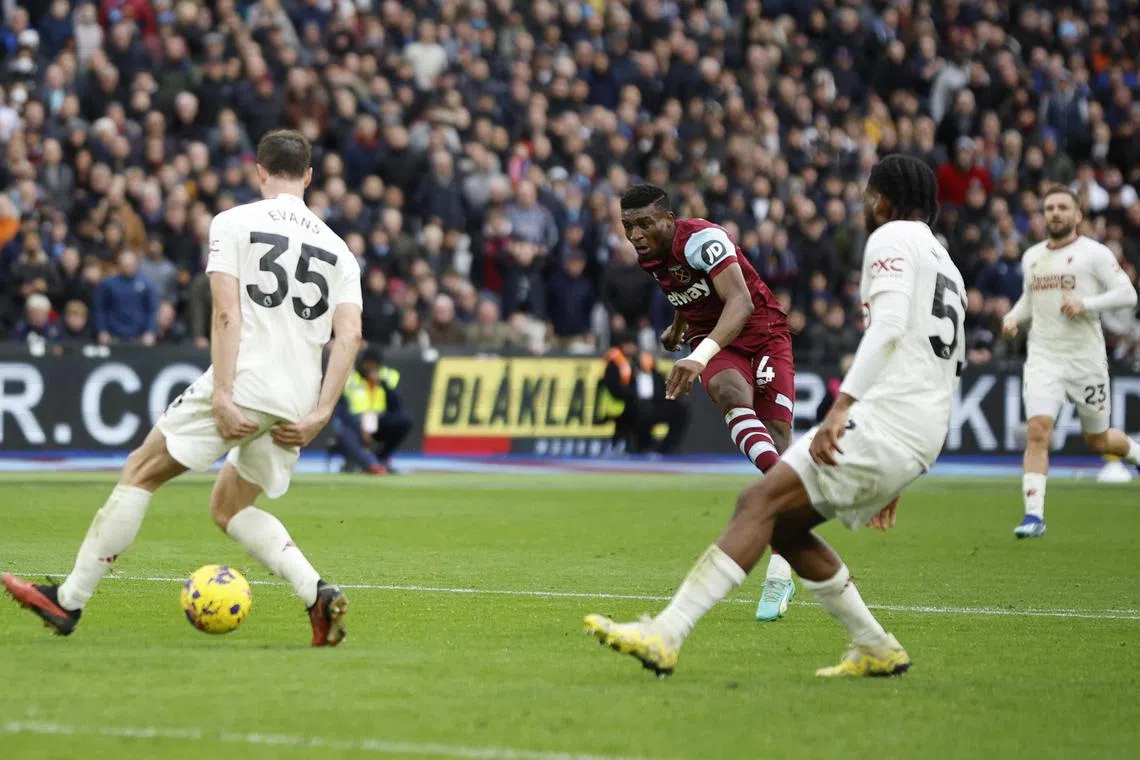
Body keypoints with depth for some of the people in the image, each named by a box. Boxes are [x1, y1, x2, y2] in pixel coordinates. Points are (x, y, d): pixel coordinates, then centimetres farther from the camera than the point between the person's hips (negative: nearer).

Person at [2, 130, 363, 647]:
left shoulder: (233, 223, 3)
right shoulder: (337, 248, 15)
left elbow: (227, 313, -10)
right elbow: (349, 335, 4)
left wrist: (223, 395, -15)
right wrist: (319, 414, 2)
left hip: (243, 386, -5)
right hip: (296, 402, 5)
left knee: (140, 473, 7)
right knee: (228, 508, 21)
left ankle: (68, 601, 6)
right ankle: (319, 595, 1)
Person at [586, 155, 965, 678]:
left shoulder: (891, 239, 0)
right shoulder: (946, 267, 29)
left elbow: (889, 325, -18)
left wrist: (841, 407, -27)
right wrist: (894, 482, 34)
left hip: (882, 420, -9)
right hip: (918, 443, 9)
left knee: (760, 503, -16)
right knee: (783, 527, 13)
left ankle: (665, 635, -27)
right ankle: (876, 651, 14)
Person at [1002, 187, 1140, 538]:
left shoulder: (1093, 253, -3)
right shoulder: (1031, 257, 12)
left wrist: (1085, 304, -21)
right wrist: (1013, 318, 7)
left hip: (1085, 360, -3)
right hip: (1043, 359, 3)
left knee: (1098, 441, 10)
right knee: (1037, 432, -16)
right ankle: (1034, 515, -17)